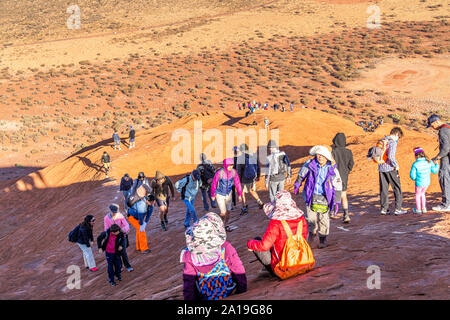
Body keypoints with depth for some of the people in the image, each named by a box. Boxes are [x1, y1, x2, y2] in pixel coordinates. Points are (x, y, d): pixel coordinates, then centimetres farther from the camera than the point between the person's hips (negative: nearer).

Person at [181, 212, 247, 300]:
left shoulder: (190, 254, -18)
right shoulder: (226, 248, -21)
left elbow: (188, 281, -10)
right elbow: (239, 272, -12)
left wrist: (189, 298, 0)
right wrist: (242, 294, 0)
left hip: (204, 297, 1)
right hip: (228, 293, -1)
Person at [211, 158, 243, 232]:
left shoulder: (234, 172, -19)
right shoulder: (219, 173, -29)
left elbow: (237, 183, -7)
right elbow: (214, 184, -14)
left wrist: (240, 195, -6)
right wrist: (212, 195, -3)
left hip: (228, 194, 4)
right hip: (220, 195, -4)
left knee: (228, 211, 14)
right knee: (223, 212, -5)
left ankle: (226, 225, 37)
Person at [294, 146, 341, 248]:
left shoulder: (332, 169, -8)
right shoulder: (310, 164, -8)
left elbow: (337, 186, 0)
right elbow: (301, 175, 13)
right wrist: (297, 185, 26)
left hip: (325, 198, 0)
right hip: (311, 195, 0)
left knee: (324, 219, 0)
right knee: (311, 217, 1)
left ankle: (322, 239, 20)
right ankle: (311, 233, 30)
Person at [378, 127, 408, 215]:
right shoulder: (393, 143, -13)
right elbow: (391, 156, -23)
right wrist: (396, 165, -11)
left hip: (381, 168, 7)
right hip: (390, 168, -7)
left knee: (383, 189, 11)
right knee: (397, 188, 5)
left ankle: (384, 209, 13)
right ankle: (398, 209, 4)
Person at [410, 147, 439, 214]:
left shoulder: (415, 164, -20)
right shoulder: (429, 162, -8)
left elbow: (412, 175, -15)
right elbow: (434, 170, 3)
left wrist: (414, 178, 8)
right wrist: (437, 165, 22)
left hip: (419, 183, -5)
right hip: (427, 182, 5)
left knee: (418, 195, 19)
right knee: (422, 193, 27)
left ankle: (418, 209, 30)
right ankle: (424, 208, 32)